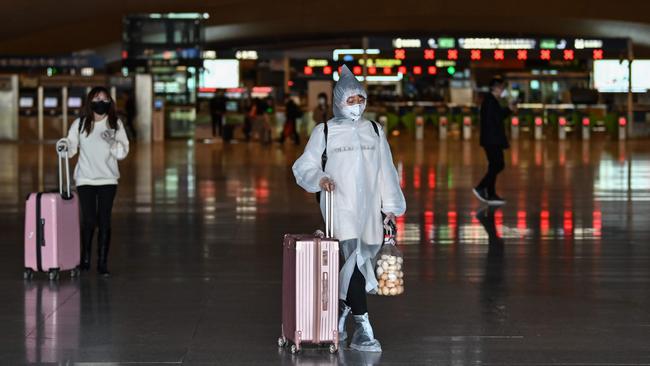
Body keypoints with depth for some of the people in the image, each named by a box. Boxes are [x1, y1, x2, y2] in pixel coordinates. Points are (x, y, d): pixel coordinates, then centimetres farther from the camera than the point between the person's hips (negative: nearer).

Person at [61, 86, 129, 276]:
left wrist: (112, 142, -17)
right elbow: (71, 148, -3)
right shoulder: (80, 124, 1)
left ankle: (103, 262, 6)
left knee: (104, 221, 1)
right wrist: (64, 146, -24)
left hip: (108, 179, 1)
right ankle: (85, 259, 15)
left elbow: (123, 152, 2)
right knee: (88, 220, -3)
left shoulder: (116, 124, 3)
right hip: (85, 179, -1)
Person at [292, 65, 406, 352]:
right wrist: (319, 179, -17)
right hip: (340, 207, -4)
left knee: (360, 263, 9)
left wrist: (390, 206, 8)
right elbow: (303, 167, 4)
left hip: (369, 209, 4)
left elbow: (386, 170, 12)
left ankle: (341, 313, 31)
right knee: (355, 261, -16)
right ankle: (362, 330, -18)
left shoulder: (374, 131, 12)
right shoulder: (324, 131, 3)